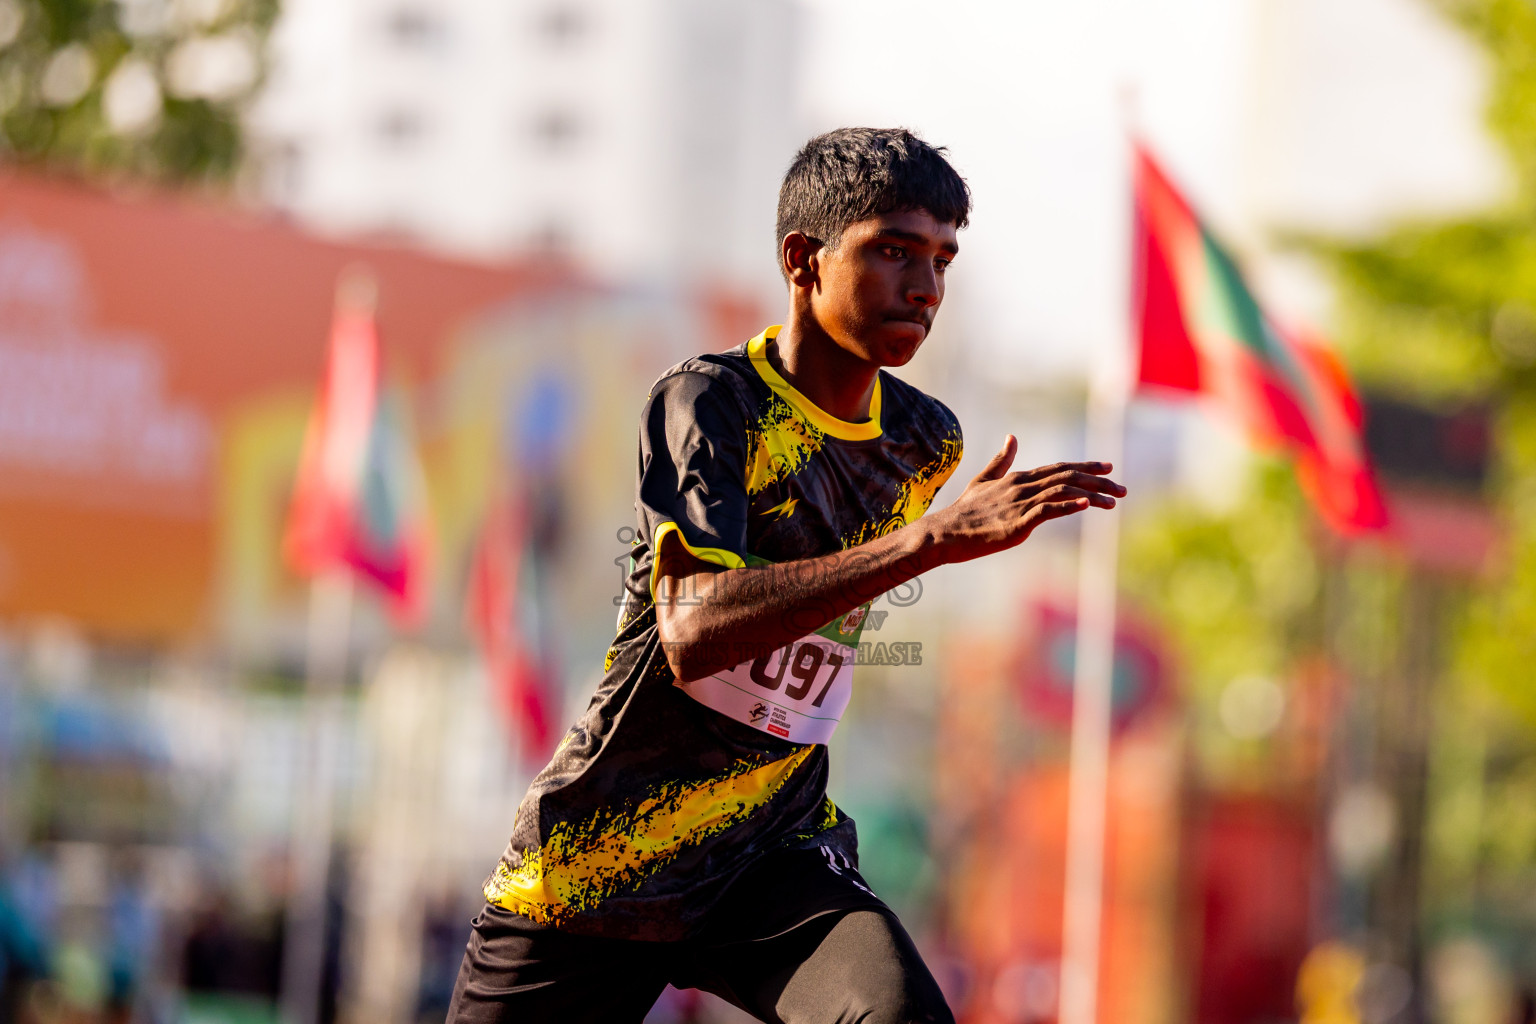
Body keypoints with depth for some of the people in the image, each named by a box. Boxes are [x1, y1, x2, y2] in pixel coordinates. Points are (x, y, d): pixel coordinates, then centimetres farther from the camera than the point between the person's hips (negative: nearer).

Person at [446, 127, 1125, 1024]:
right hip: (593, 859, -3)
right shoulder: (708, 404, -15)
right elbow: (692, 634, -32)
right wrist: (939, 535, -36)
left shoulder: (928, 443, 4)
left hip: (775, 854, 3)